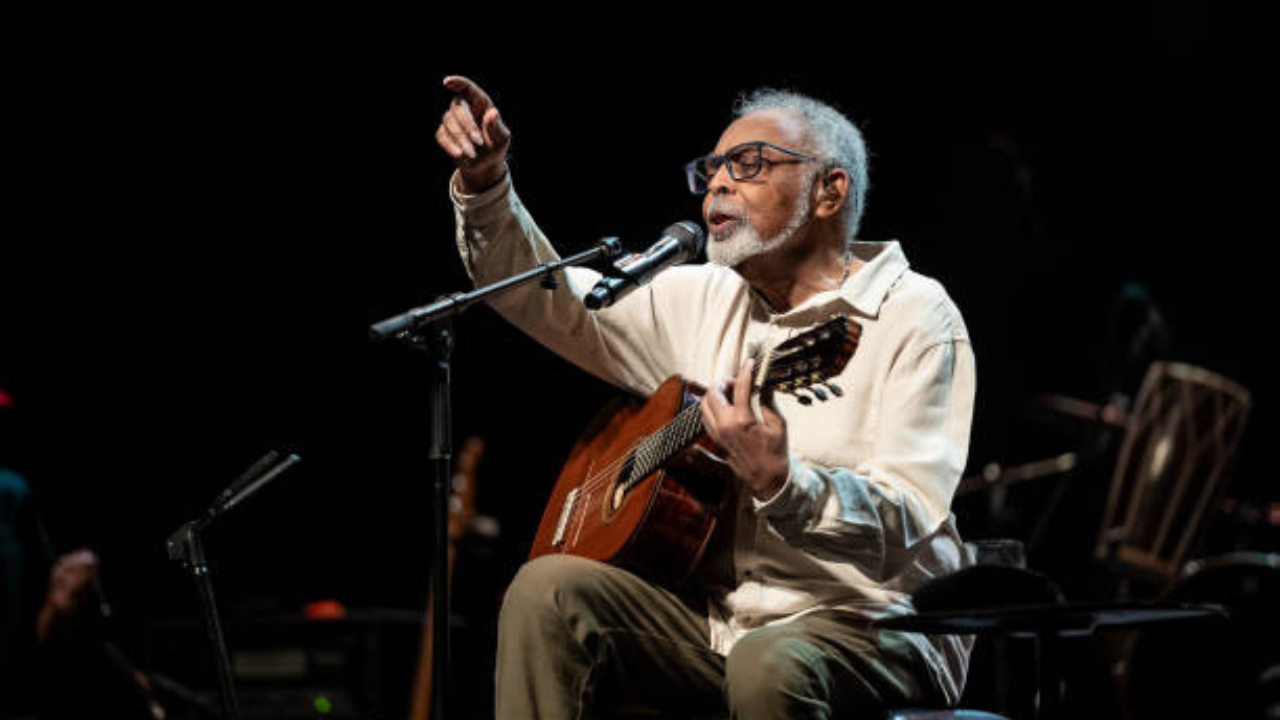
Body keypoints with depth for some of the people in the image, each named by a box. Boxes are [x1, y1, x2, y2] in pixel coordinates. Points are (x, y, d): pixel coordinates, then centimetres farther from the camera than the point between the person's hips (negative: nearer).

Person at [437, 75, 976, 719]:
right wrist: (484, 184, -4)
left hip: (871, 624, -6)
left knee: (769, 667, -38)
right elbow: (546, 302, 14)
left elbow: (902, 525, -19)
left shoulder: (913, 316, -8)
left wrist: (780, 484, -38)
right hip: (716, 623, 6)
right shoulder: (703, 300, 13)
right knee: (547, 588, -16)